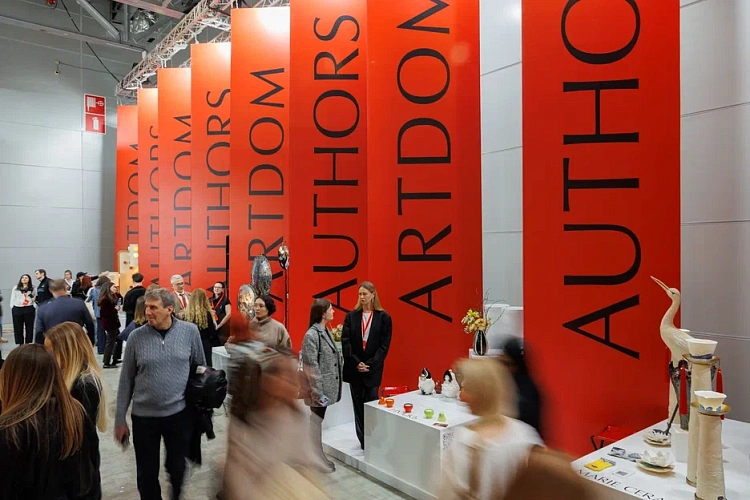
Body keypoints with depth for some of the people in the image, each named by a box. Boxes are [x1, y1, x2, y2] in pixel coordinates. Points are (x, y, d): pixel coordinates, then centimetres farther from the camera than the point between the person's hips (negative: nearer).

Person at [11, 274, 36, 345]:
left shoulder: (33, 288, 8)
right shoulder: (16, 288, 13)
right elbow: (12, 298, 12)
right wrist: (12, 307, 5)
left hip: (29, 309, -1)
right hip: (17, 309, 2)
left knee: (29, 327, 1)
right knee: (18, 327, 3)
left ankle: (28, 343, 9)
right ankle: (20, 343, 12)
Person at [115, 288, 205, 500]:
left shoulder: (190, 331, -7)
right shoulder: (136, 337, -7)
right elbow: (126, 380, 0)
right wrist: (120, 419, 3)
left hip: (179, 413, 0)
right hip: (144, 416, 0)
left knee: (178, 469, 17)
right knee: (147, 474, 15)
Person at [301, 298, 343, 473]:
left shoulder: (325, 331, 8)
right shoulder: (311, 335, -19)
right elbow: (311, 366, -21)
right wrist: (318, 392, -20)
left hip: (326, 386, 9)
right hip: (318, 387, -9)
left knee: (318, 419, 18)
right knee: (316, 421, 5)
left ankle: (317, 456, 31)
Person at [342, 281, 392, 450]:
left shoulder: (383, 317, -3)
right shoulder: (351, 316, 3)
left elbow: (384, 345, -5)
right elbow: (345, 342, -2)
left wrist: (370, 364, -12)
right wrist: (356, 362, -11)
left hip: (373, 368, -2)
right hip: (354, 367, 2)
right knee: (358, 404, 10)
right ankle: (363, 440, 22)